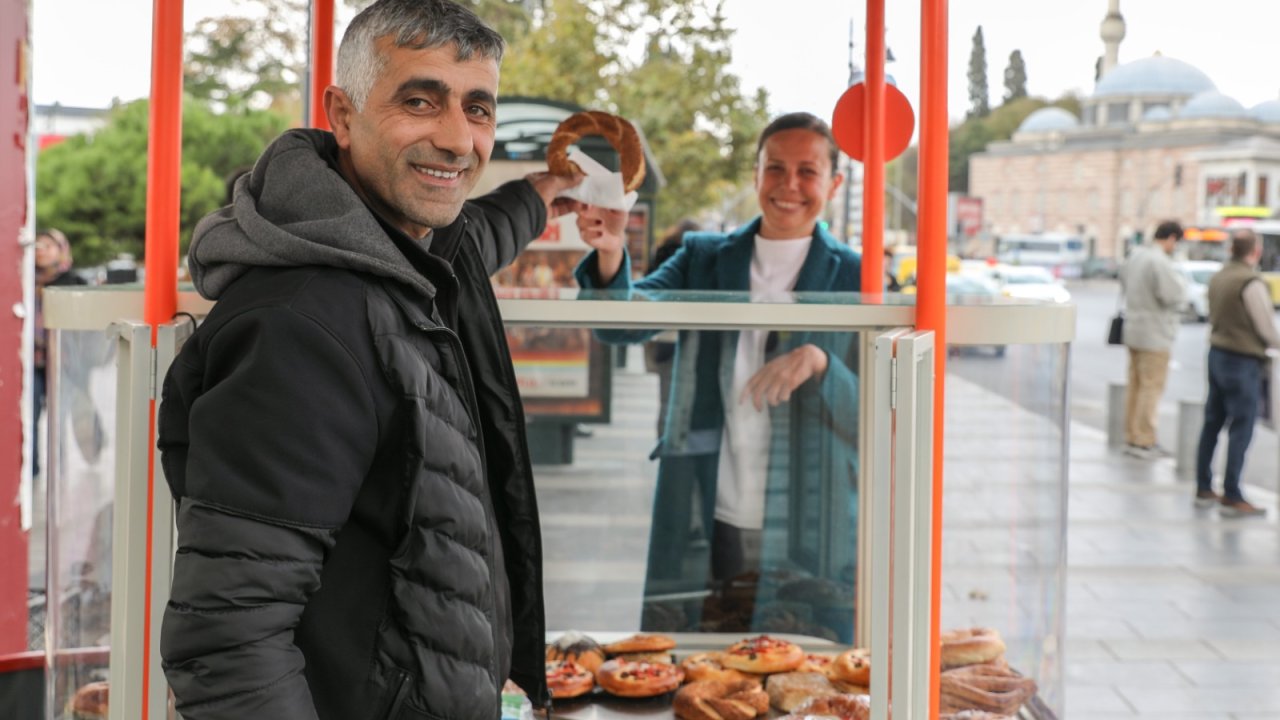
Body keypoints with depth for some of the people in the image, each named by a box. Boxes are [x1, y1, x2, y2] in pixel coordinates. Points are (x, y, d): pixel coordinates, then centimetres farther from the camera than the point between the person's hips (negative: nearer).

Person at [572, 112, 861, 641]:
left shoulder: (854, 279, 2)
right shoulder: (703, 259, 9)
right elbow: (625, 323, -5)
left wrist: (818, 361, -23)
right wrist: (610, 253, -24)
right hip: (705, 535, 2)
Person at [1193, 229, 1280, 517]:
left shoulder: (1218, 277, 7)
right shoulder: (1251, 282, -18)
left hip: (1217, 353, 8)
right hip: (1243, 361, -8)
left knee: (1212, 423, 13)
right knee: (1240, 430, -2)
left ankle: (1203, 490, 20)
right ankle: (1232, 498, 0)